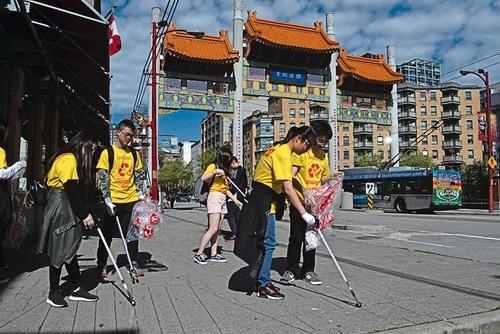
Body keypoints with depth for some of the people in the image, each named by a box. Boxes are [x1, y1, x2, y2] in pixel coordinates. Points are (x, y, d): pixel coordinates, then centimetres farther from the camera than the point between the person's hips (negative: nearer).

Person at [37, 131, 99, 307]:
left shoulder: (75, 160, 18)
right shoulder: (68, 159, -13)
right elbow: (71, 190, -20)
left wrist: (85, 211, 4)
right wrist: (85, 214, -16)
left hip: (69, 208, 10)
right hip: (60, 208, -10)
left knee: (69, 249, 11)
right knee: (59, 251, -2)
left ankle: (76, 289, 16)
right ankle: (53, 292, 11)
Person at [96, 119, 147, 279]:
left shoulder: (134, 154, 8)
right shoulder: (107, 152, -4)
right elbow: (102, 179, -8)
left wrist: (141, 195, 3)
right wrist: (108, 201, -15)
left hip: (132, 200, 3)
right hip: (114, 201, -3)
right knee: (107, 234, 8)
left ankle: (134, 263, 20)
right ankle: (102, 265, 22)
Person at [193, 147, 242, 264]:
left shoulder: (223, 171, 21)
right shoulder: (213, 166, -2)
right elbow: (203, 178, -18)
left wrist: (236, 200, 18)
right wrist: (215, 171, -25)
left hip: (222, 200, 8)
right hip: (214, 197, -8)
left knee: (217, 229, 5)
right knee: (213, 229, -13)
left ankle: (213, 254, 8)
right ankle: (198, 254, -9)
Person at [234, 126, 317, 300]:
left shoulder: (279, 149, 12)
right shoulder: (283, 153, -19)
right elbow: (288, 188, -26)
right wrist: (304, 214, -28)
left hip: (261, 200, 10)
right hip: (263, 202, -10)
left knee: (266, 243, 15)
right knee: (268, 243, -2)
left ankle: (262, 281, 25)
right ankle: (264, 286, 9)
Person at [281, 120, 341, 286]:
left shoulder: (324, 156, 13)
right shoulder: (301, 152, -8)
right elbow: (292, 176, -16)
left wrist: (332, 177, 0)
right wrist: (303, 190, -30)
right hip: (299, 201, -6)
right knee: (296, 238, 0)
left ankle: (308, 270, 22)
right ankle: (290, 270, 12)